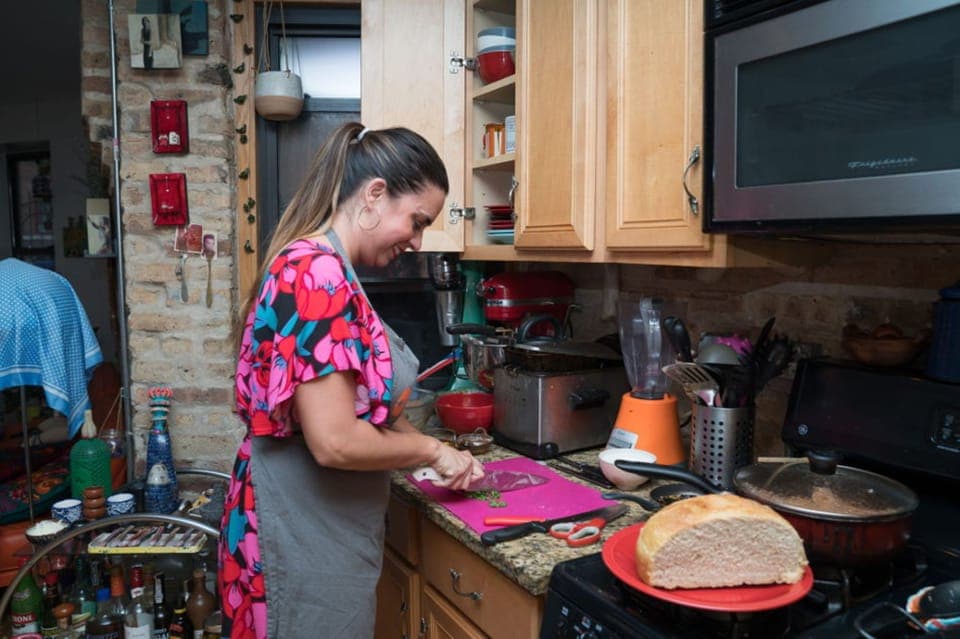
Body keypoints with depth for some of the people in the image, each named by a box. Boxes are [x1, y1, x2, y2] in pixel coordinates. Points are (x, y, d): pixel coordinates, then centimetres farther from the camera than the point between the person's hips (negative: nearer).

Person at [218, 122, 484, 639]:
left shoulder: (320, 268, 8)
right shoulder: (318, 274, -24)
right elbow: (335, 441, -28)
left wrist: (432, 453, 6)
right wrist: (432, 450, -13)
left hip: (322, 528, 9)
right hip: (307, 539, -9)